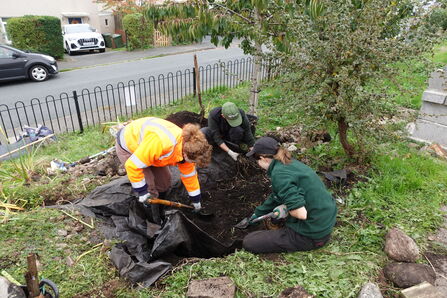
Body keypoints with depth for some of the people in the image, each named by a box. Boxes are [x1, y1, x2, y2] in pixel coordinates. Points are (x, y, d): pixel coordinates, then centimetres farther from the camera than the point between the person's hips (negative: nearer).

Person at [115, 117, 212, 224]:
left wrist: (196, 199, 7)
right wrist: (142, 191, -24)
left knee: (164, 180, 6)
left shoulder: (187, 146, -17)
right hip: (127, 146, -7)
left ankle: (159, 209, 29)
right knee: (150, 187, -11)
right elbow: (133, 165, -36)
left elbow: (189, 174, -3)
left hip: (145, 144, 7)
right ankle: (156, 221, 9)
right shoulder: (160, 143, -44)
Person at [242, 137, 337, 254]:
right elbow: (275, 197, 22)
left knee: (248, 242, -6)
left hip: (311, 236, -9)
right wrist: (257, 213, 33)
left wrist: (285, 210, -9)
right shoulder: (291, 163, 8)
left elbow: (301, 213, -30)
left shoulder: (279, 173, -22)